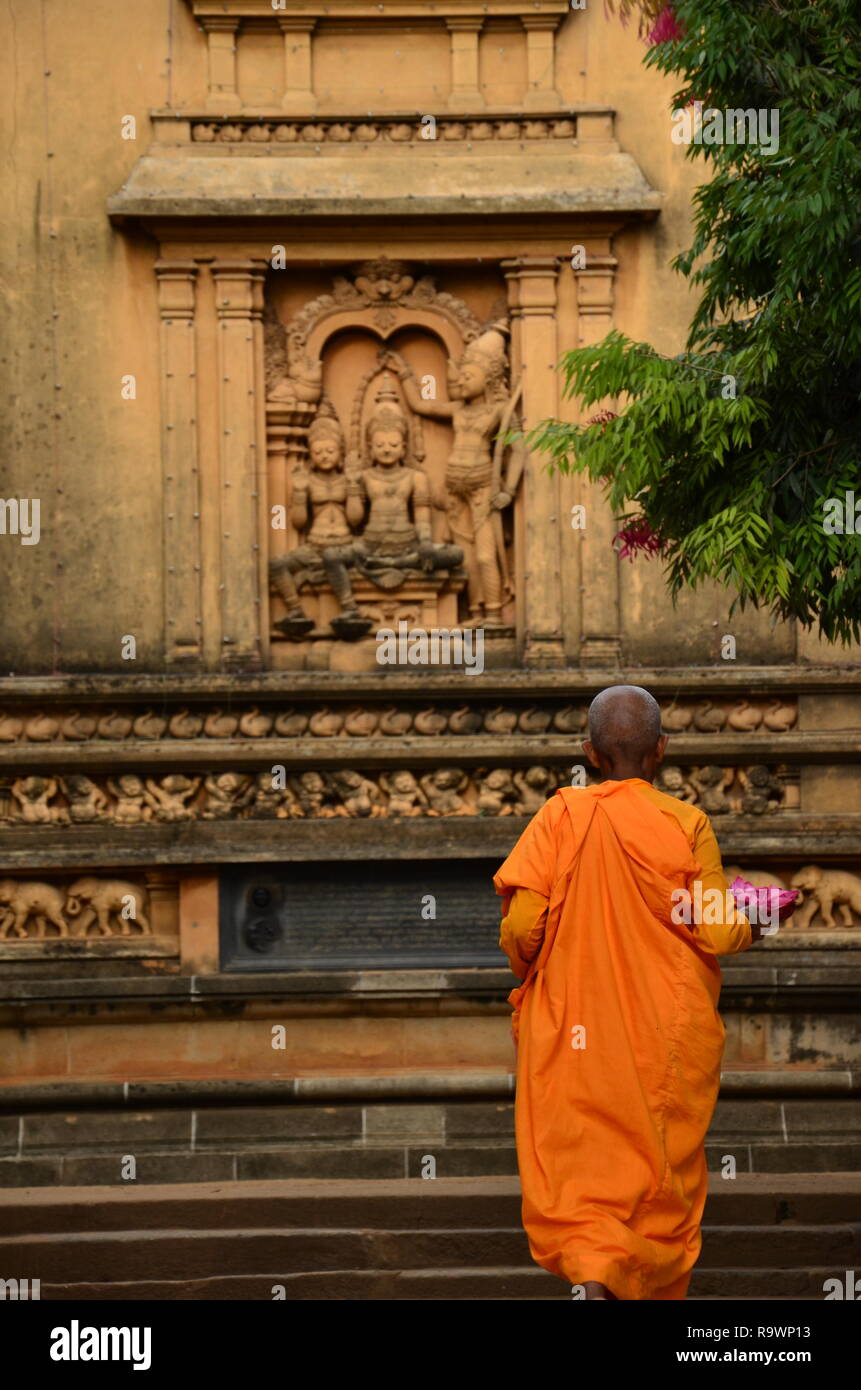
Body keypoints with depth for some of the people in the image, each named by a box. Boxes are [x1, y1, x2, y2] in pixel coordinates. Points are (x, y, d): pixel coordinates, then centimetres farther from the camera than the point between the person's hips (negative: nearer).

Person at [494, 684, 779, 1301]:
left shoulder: (562, 814, -7)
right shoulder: (686, 823, -8)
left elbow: (521, 921, -13)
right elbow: (716, 934, -10)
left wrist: (525, 971, 8)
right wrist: (746, 927, 13)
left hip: (574, 1028, 0)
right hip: (669, 1032, 0)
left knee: (578, 1157, 5)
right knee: (667, 1162, 17)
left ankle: (590, 1274, -19)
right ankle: (664, 1285, 30)